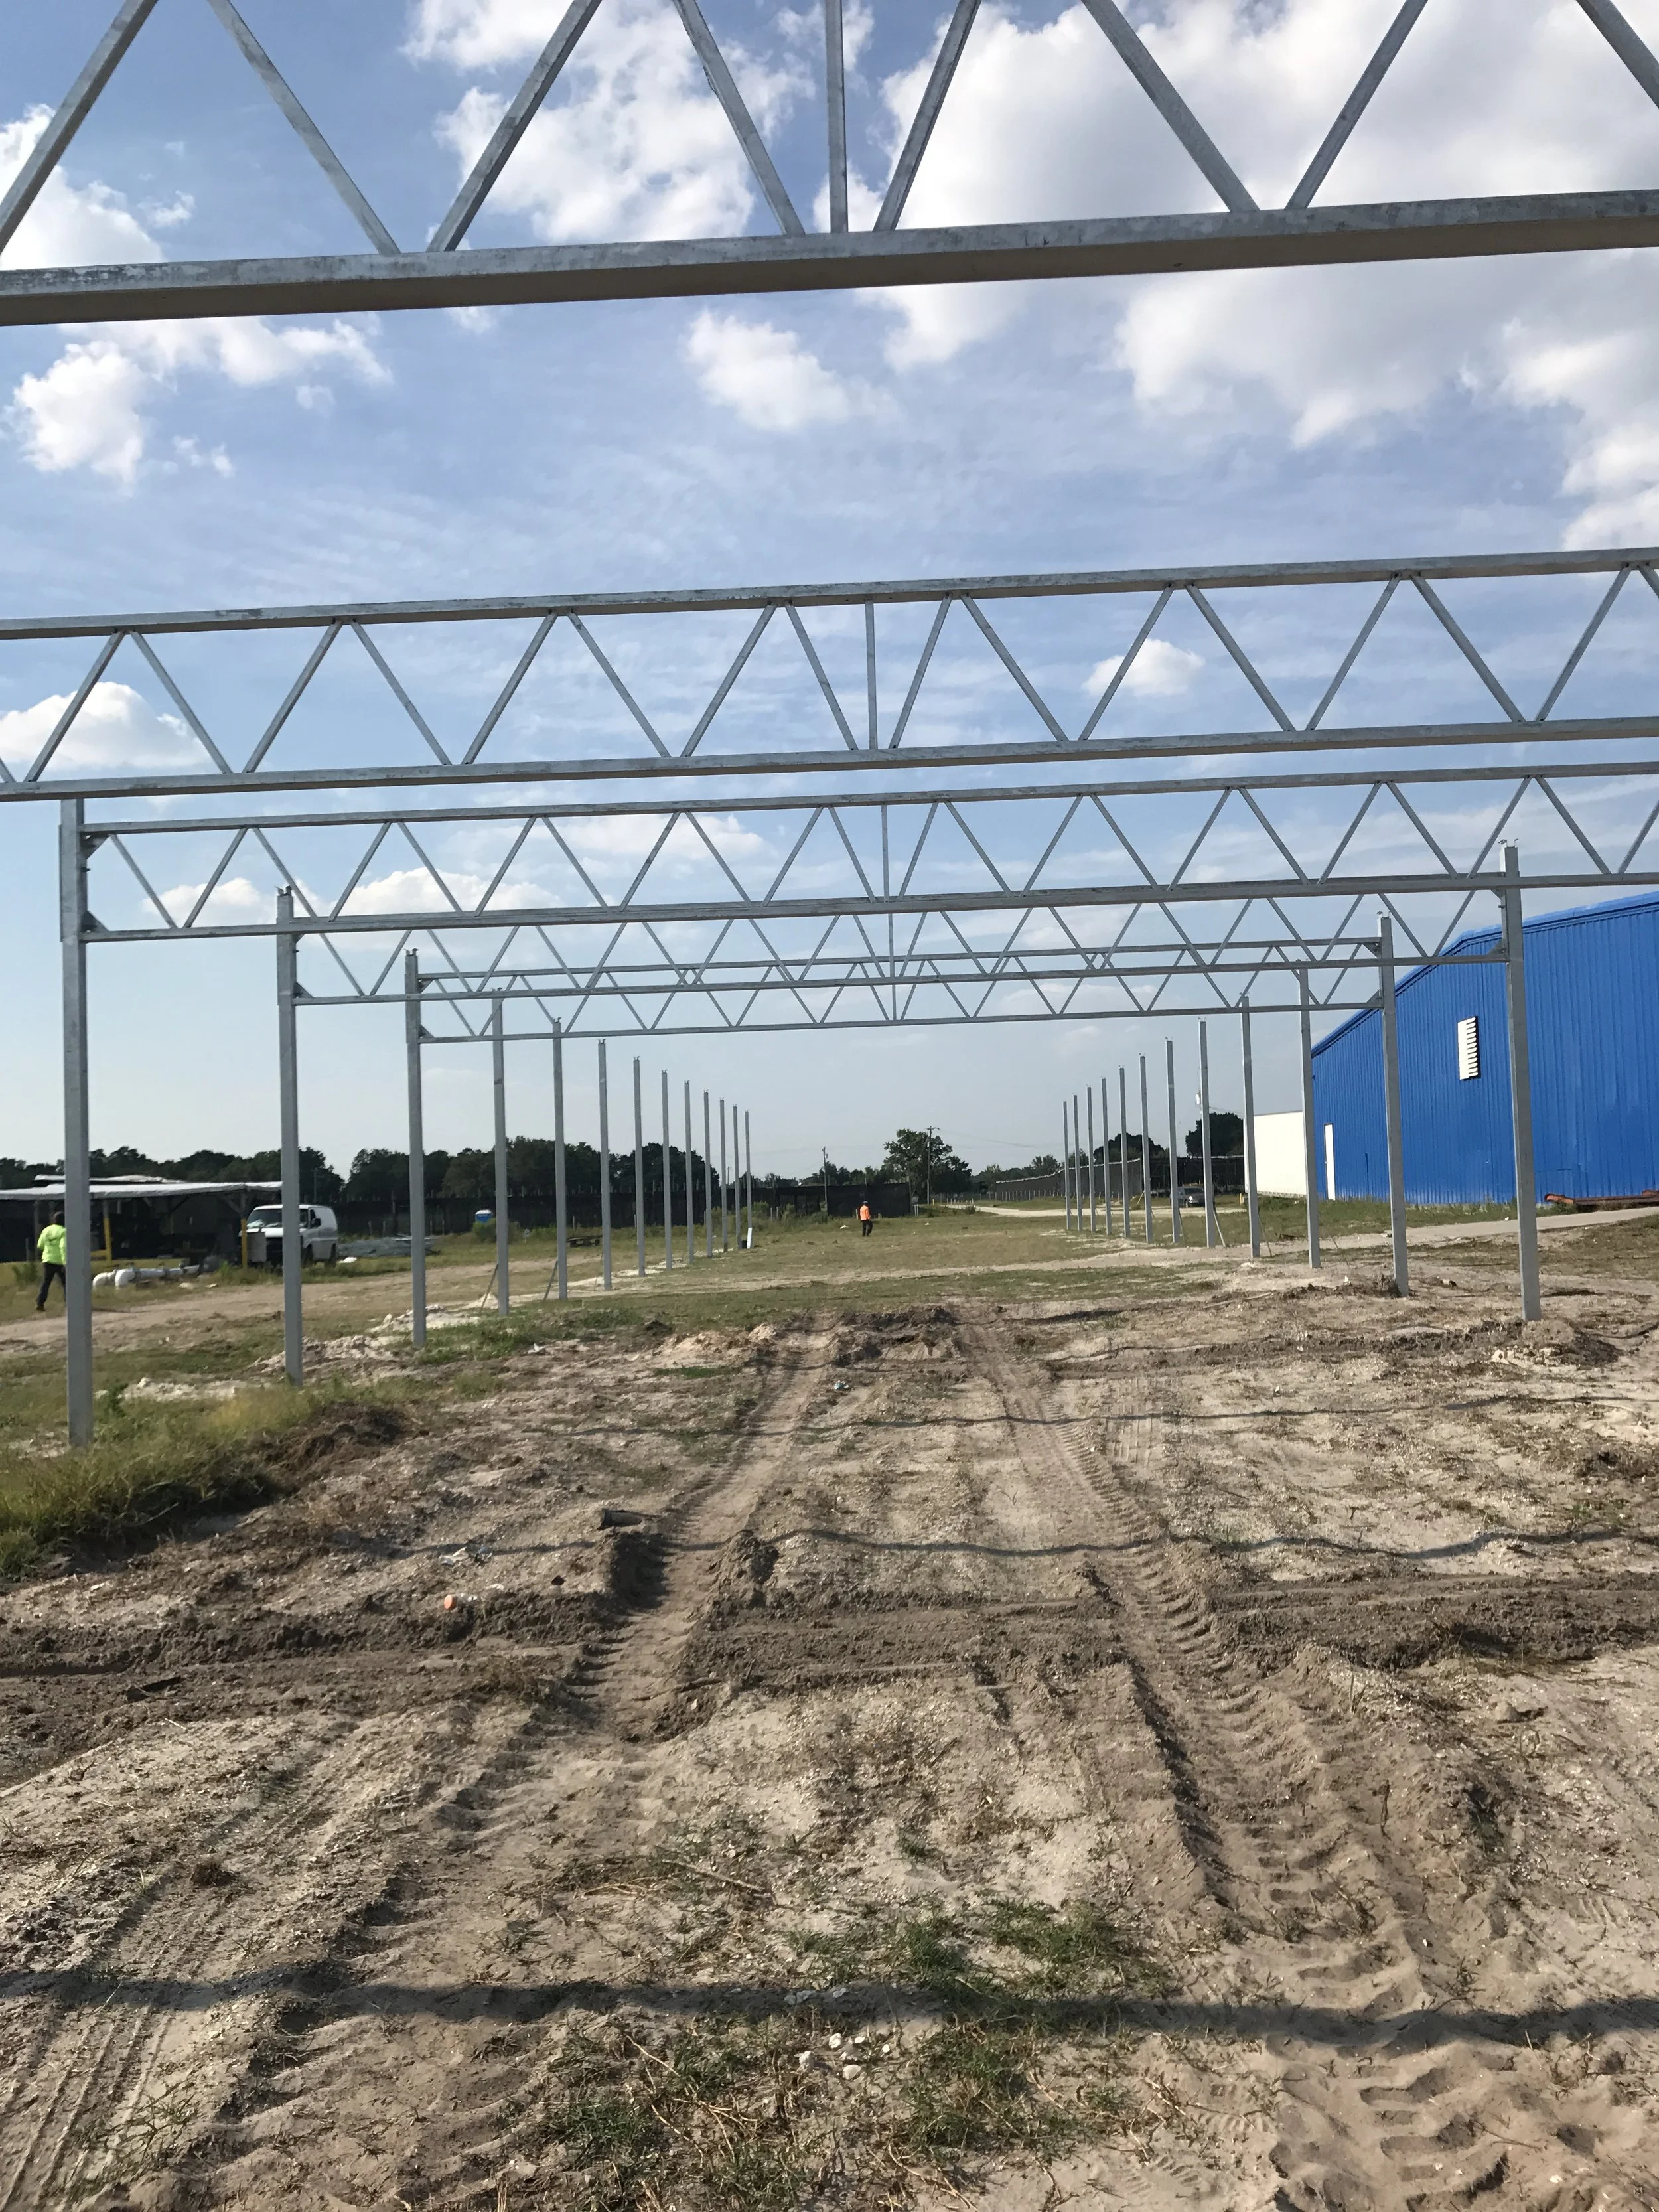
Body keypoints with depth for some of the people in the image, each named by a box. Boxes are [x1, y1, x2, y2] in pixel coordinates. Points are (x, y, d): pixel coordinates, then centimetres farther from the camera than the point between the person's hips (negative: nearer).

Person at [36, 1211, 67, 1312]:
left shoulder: (46, 1231, 6)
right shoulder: (63, 1231, -10)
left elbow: (40, 1246, 14)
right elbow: (63, 1247, -20)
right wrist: (66, 1262, -23)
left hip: (47, 1261, 4)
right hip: (60, 1261, -4)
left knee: (45, 1284, 5)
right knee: (66, 1283, 9)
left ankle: (40, 1304, -6)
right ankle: (68, 1302, 6)